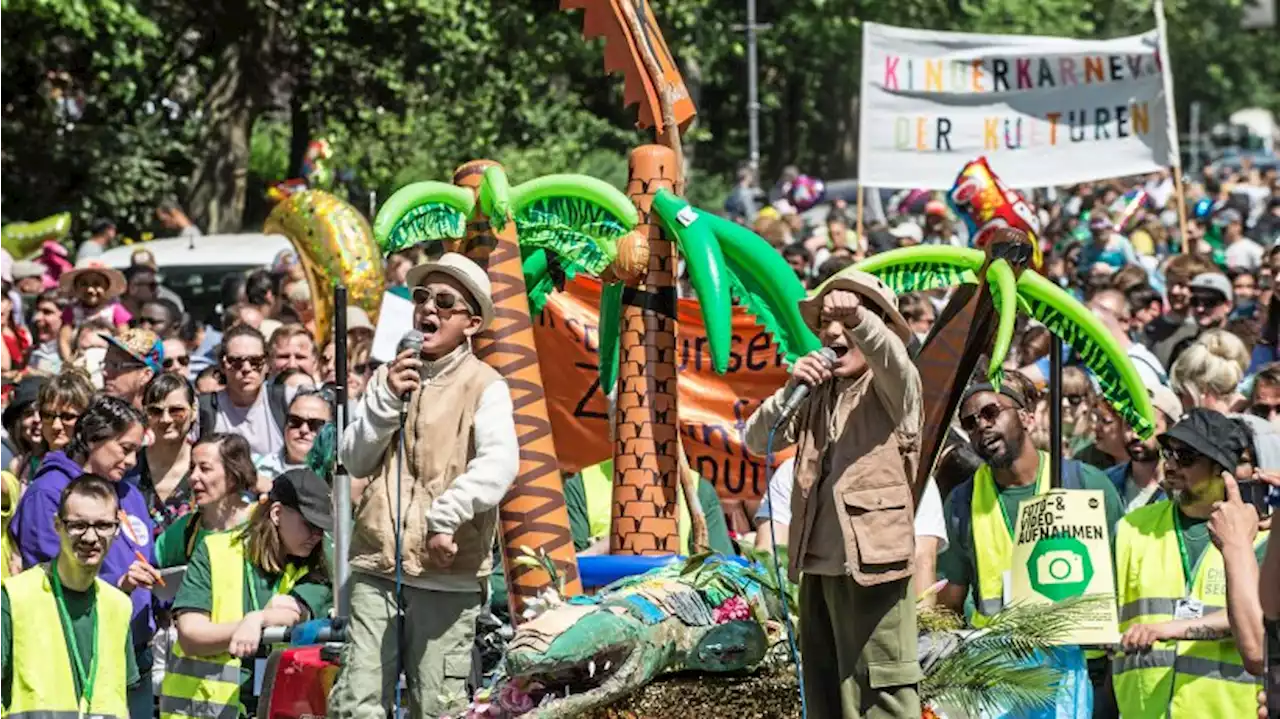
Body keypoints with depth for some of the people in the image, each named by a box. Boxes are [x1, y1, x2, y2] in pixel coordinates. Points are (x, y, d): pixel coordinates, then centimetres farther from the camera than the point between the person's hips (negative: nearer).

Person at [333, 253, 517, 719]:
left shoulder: (484, 386, -3)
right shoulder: (390, 377, 14)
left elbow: (499, 464, -19)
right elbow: (355, 461, 10)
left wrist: (446, 517, -28)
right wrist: (387, 401, -3)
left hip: (446, 572, -5)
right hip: (377, 563, 5)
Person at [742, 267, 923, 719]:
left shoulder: (892, 387, -2)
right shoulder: (819, 393, 15)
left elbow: (891, 357, -26)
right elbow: (757, 441, 10)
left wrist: (858, 318, -46)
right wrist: (791, 391, -7)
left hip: (873, 563, -7)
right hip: (817, 567, 7)